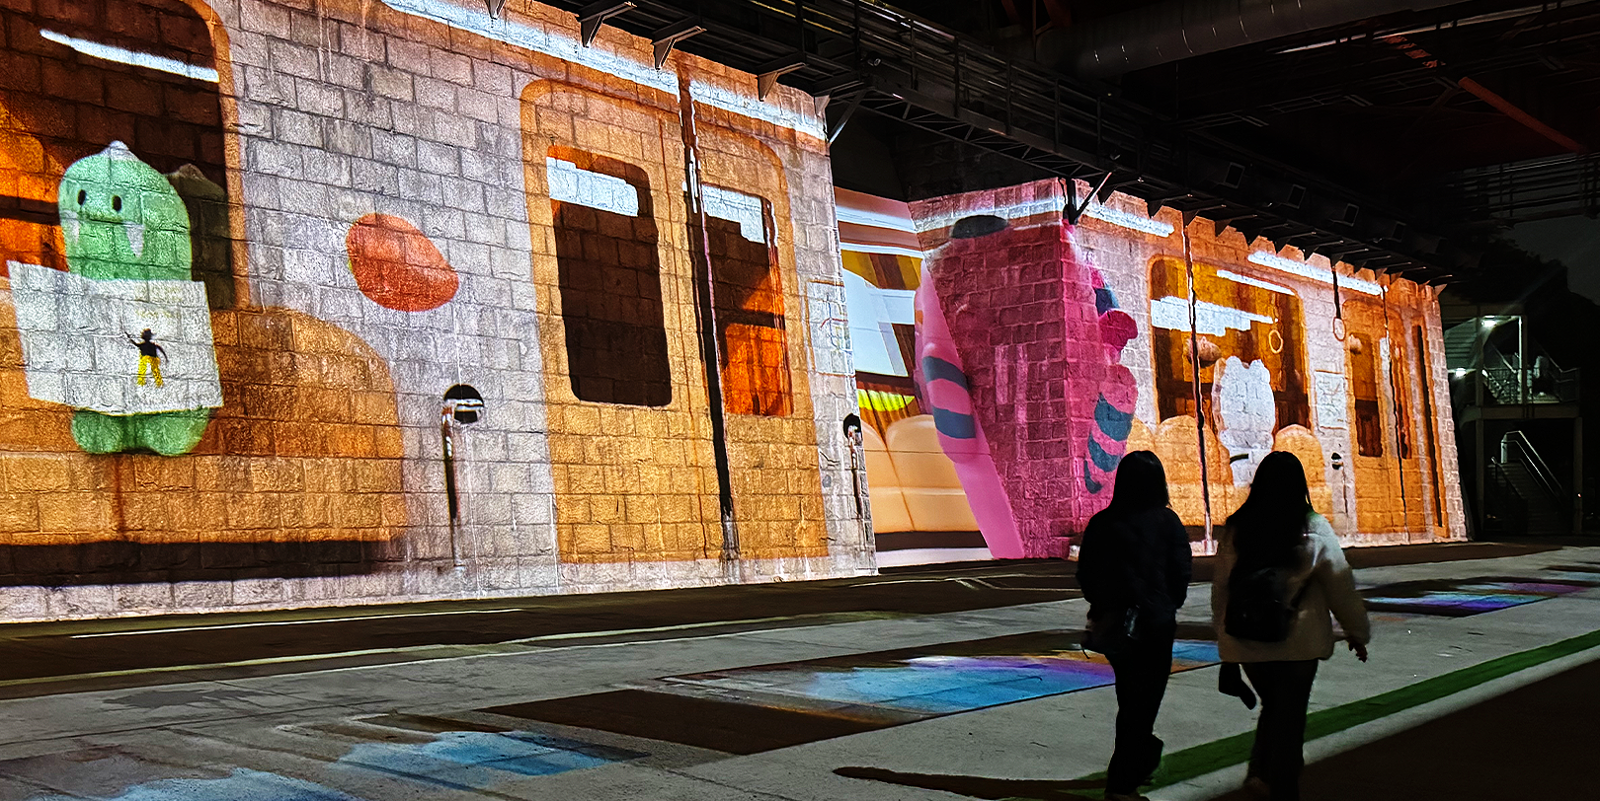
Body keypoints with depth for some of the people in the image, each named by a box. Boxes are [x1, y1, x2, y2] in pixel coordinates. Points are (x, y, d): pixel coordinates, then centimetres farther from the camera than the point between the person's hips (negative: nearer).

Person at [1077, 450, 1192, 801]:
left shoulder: (1101, 523, 0)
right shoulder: (1166, 521, -10)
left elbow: (1085, 575, 3)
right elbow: (1180, 572, -8)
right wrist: (1170, 606, 10)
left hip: (1112, 623, 4)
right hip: (1155, 624, -4)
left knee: (1129, 697, 21)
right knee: (1144, 700, 1)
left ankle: (1141, 759, 37)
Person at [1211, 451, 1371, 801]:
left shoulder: (1235, 530, 0)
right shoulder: (1314, 530, -8)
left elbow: (1220, 588, 7)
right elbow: (1340, 585, -1)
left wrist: (1224, 632, 19)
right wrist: (1357, 631, 12)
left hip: (1248, 642, 3)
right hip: (1298, 641, -3)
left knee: (1272, 706, 20)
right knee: (1289, 717, 7)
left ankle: (1260, 772, 4)